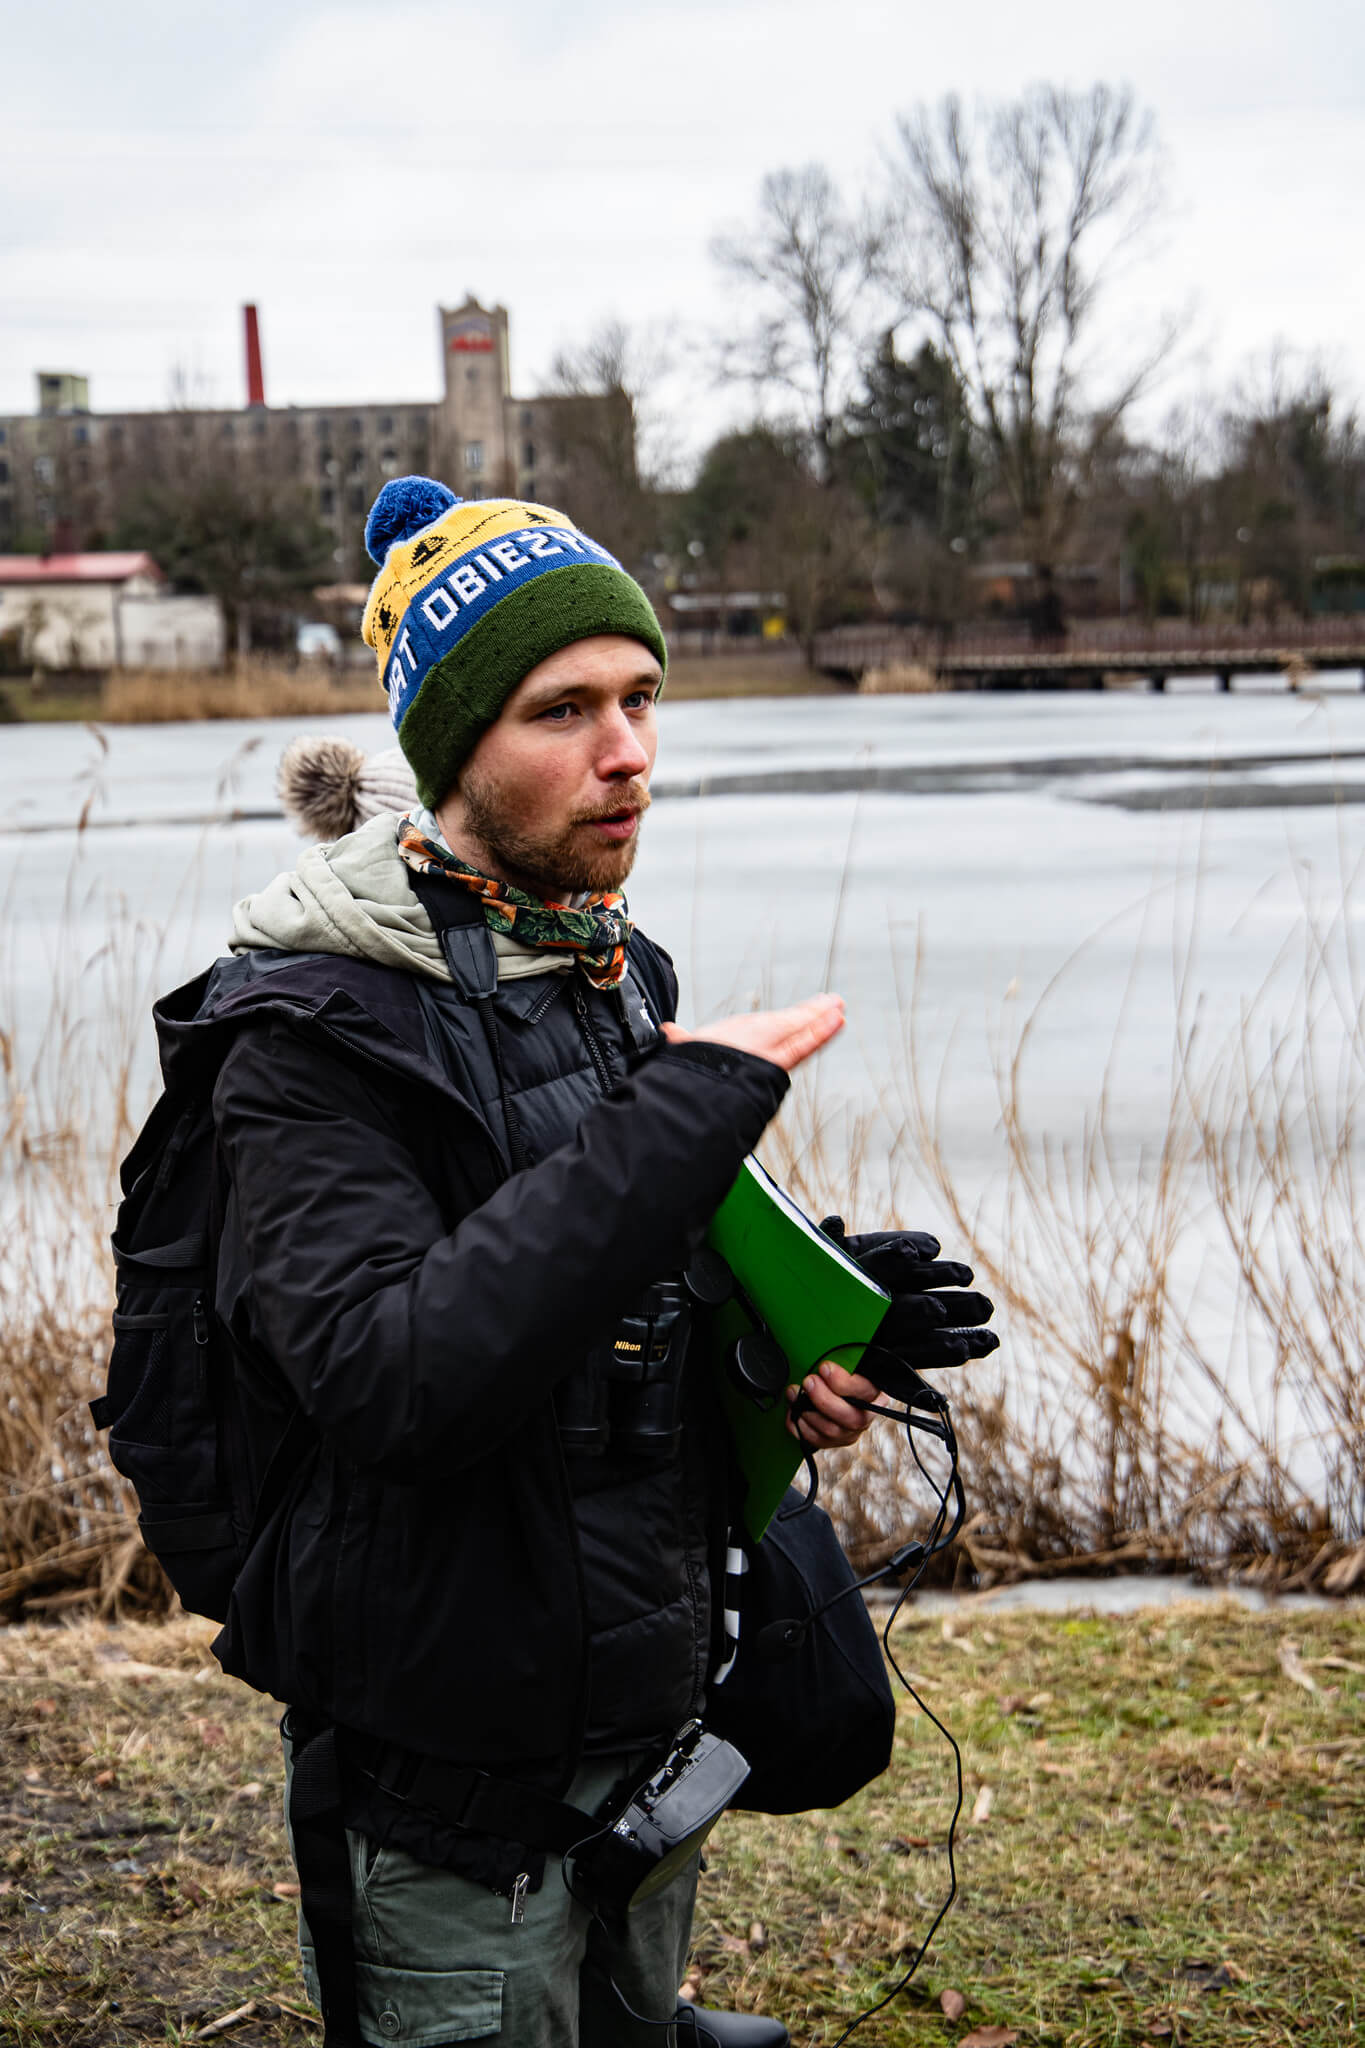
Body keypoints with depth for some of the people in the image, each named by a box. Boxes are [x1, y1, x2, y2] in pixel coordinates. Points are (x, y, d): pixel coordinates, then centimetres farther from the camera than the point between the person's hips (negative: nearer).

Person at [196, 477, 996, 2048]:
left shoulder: (618, 973, 5)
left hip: (647, 1727, 7)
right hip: (452, 1785, -7)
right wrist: (695, 1106, -32)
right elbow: (397, 1383, -35)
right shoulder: (313, 1034, -20)